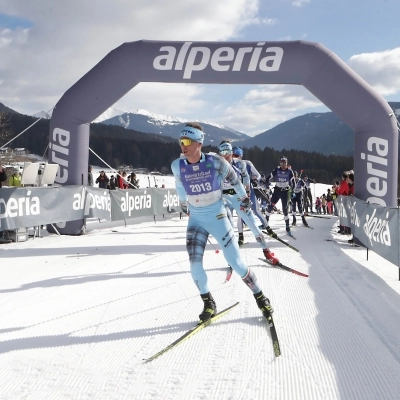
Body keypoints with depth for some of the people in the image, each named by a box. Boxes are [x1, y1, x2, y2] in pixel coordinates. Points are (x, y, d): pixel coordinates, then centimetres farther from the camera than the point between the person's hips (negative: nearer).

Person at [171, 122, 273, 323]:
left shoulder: (214, 161, -18)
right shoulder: (177, 166, -9)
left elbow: (233, 178, 2)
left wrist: (243, 197, 14)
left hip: (217, 217, -2)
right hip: (196, 219, 3)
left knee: (236, 262, -2)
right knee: (194, 263, -11)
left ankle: (260, 297, 17)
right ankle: (208, 303, 11)